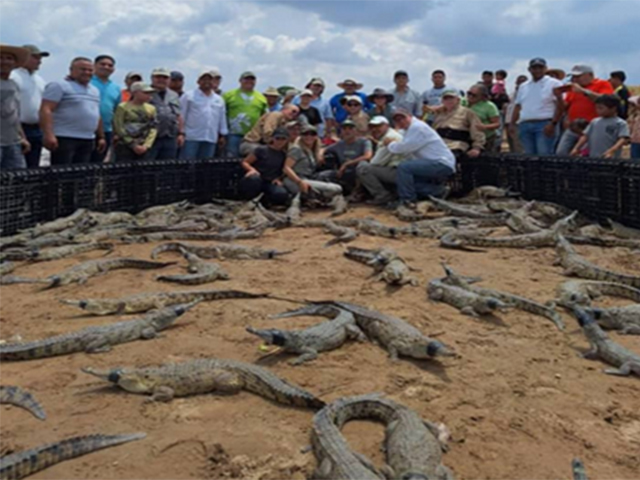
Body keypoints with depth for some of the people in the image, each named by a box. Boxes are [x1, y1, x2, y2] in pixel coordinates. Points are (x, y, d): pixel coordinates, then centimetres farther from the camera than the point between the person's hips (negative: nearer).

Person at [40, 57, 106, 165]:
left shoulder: (95, 90, 20)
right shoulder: (59, 86, -5)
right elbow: (46, 110, -13)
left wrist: (101, 137, 21)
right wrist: (48, 135, -23)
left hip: (88, 140, 8)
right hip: (64, 138, -7)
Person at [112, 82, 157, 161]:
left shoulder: (150, 109, 10)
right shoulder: (123, 107, -3)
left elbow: (153, 129, 6)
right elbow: (119, 129, -6)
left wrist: (146, 145, -7)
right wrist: (133, 145, -8)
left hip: (143, 149, 4)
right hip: (125, 147, -4)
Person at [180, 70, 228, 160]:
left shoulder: (219, 100, 18)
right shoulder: (188, 96, 4)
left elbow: (222, 118, 21)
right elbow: (181, 115, 1)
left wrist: (223, 135, 18)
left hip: (211, 139, 4)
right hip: (191, 137, -4)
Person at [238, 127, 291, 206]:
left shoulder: (284, 155, 9)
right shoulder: (262, 150, -2)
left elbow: (285, 171, 20)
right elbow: (245, 162, 1)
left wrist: (279, 179, -3)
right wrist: (252, 169, -21)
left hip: (271, 183, 3)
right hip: (258, 180, -3)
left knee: (282, 194, -33)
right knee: (254, 178, -42)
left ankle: (262, 200, 0)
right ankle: (247, 201, -12)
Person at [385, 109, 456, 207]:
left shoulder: (417, 127, -13)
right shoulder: (412, 128, 18)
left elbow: (403, 148, -17)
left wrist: (390, 144, 1)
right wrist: (393, 143, 3)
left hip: (442, 165, -11)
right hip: (438, 164, 11)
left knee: (403, 167, -21)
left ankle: (407, 201, -14)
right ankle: (438, 191, 16)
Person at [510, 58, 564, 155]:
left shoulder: (554, 84, 2)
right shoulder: (523, 86, 20)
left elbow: (560, 106, -6)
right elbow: (518, 107, 19)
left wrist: (553, 124, -16)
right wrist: (512, 124, 7)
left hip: (545, 125, -5)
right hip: (525, 125, 6)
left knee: (544, 155, -13)